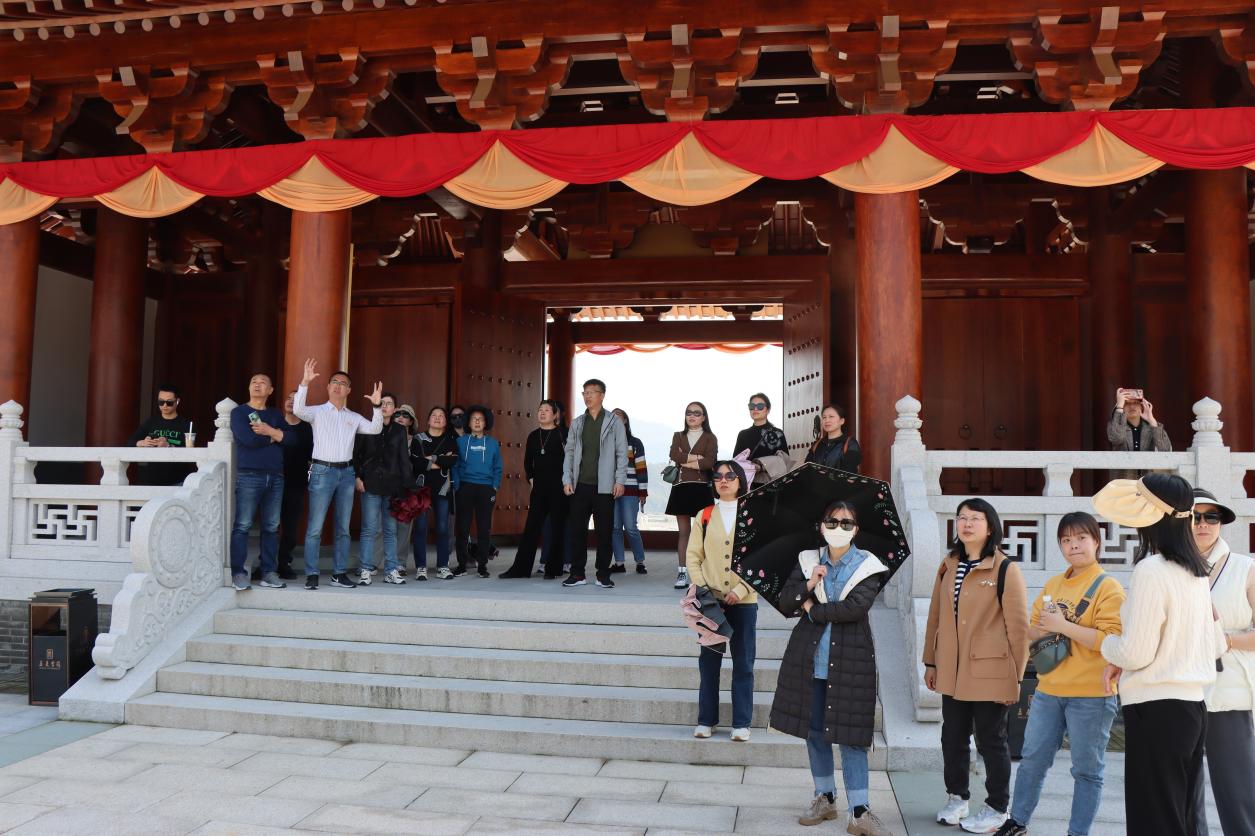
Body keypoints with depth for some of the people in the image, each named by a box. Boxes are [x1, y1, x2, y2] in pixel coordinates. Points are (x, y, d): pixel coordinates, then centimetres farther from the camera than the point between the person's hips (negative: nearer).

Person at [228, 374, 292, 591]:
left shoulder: (275, 414, 17)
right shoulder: (239, 412, 5)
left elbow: (292, 438, 2)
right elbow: (249, 439, -12)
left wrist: (269, 431, -10)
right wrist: (274, 436, -1)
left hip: (275, 477, 4)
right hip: (248, 476, -4)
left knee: (271, 527, 4)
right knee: (242, 526, -7)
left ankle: (269, 572, 8)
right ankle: (238, 573, -2)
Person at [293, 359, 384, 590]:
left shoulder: (354, 417, 15)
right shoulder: (317, 412, 3)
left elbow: (375, 429, 4)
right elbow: (298, 410, -16)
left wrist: (377, 406, -11)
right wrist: (305, 382, -25)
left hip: (346, 472, 4)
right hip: (322, 471, -4)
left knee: (343, 528, 8)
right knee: (315, 527, -5)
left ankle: (339, 573, 14)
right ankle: (311, 574, 0)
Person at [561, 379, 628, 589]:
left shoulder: (614, 422, 3)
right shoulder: (577, 424, 13)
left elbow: (622, 453, 0)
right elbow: (569, 452, 11)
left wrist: (620, 481, -7)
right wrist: (567, 479, 1)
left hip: (604, 486, -3)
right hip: (580, 485, 3)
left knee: (604, 531, 1)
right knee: (576, 529, 2)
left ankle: (603, 574, 11)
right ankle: (577, 573, 11)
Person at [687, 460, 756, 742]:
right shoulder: (705, 516, 6)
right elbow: (693, 556, 4)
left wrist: (741, 590, -12)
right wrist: (701, 588, -9)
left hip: (744, 601, -1)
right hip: (711, 600, 2)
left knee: (743, 663, 4)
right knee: (708, 661, 8)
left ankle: (742, 723, 14)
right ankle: (706, 720, 19)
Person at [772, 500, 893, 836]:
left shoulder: (867, 565, -3)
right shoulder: (807, 560, 7)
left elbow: (856, 608, -16)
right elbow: (785, 601, 3)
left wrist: (812, 609, -8)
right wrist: (809, 585, -15)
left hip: (849, 659, -3)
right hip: (809, 658, 4)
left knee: (849, 734, -3)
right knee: (814, 730, 11)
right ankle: (825, 799, 25)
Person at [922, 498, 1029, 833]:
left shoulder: (1005, 569, -10)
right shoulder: (948, 566, 8)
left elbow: (1018, 627, -10)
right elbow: (936, 616, 12)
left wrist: (1015, 677, -10)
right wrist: (931, 662, 13)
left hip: (990, 673, -5)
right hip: (952, 672, 6)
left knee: (990, 741, 7)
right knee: (953, 737, 14)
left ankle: (997, 809, 23)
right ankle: (957, 798, 32)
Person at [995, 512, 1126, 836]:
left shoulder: (1108, 587, -8)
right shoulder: (1053, 585, 11)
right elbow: (1032, 631, 16)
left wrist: (1063, 626, -20)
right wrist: (1043, 627, -6)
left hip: (1090, 694, -6)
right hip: (1049, 689, 6)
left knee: (1087, 770, 6)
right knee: (1032, 759, 13)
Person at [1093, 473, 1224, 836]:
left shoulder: (1151, 570, -18)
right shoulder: (1196, 571, 8)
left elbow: (1135, 653, -19)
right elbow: (1216, 644, 16)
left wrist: (1109, 645, 3)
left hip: (1157, 710, -9)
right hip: (1194, 704, 9)